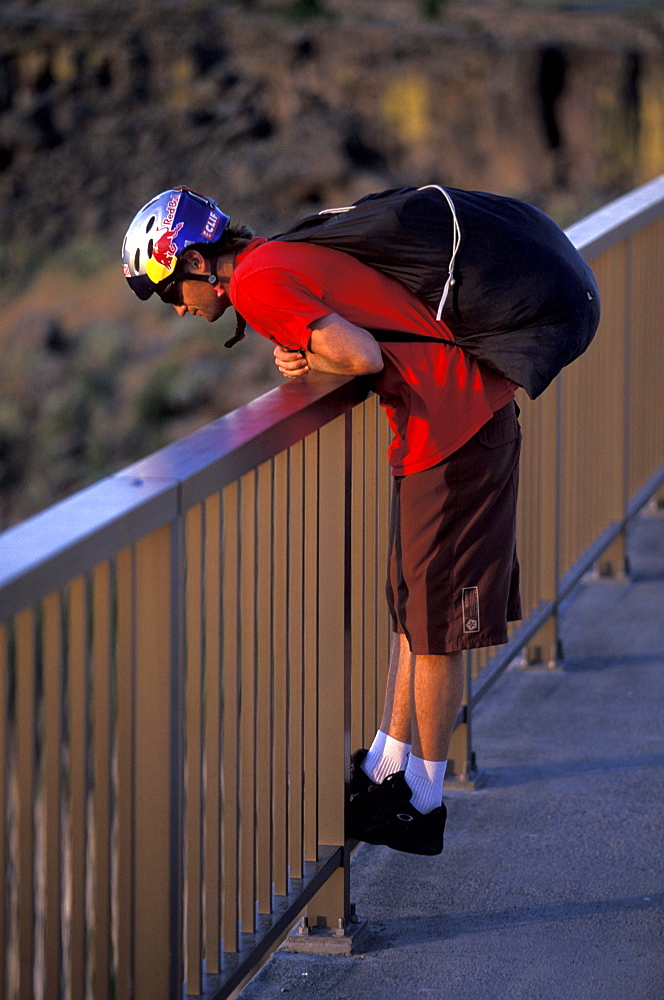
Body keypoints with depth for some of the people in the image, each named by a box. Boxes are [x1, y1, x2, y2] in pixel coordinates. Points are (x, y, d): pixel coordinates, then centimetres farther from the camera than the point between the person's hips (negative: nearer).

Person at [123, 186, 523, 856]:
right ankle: (386, 768, 25)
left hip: (451, 426, -10)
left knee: (434, 622, 0)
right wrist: (301, 356, -1)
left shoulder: (257, 284, -13)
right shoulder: (284, 258, 17)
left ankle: (424, 803, 9)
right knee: (412, 608, 16)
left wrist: (301, 360, -3)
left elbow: (362, 357, -23)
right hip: (477, 411, 10)